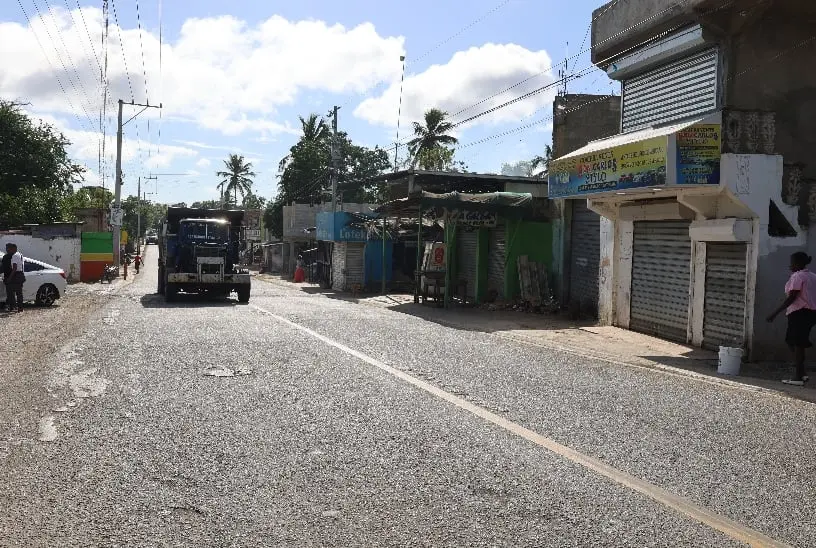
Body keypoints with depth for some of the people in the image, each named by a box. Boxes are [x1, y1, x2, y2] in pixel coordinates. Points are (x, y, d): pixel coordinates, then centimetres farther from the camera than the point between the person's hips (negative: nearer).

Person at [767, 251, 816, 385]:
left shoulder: (797, 276, -10)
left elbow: (792, 297, -16)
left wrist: (775, 313, -16)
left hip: (800, 312, -9)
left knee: (797, 344, -5)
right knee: (792, 341, 15)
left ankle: (799, 377, -3)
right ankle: (801, 374, 13)